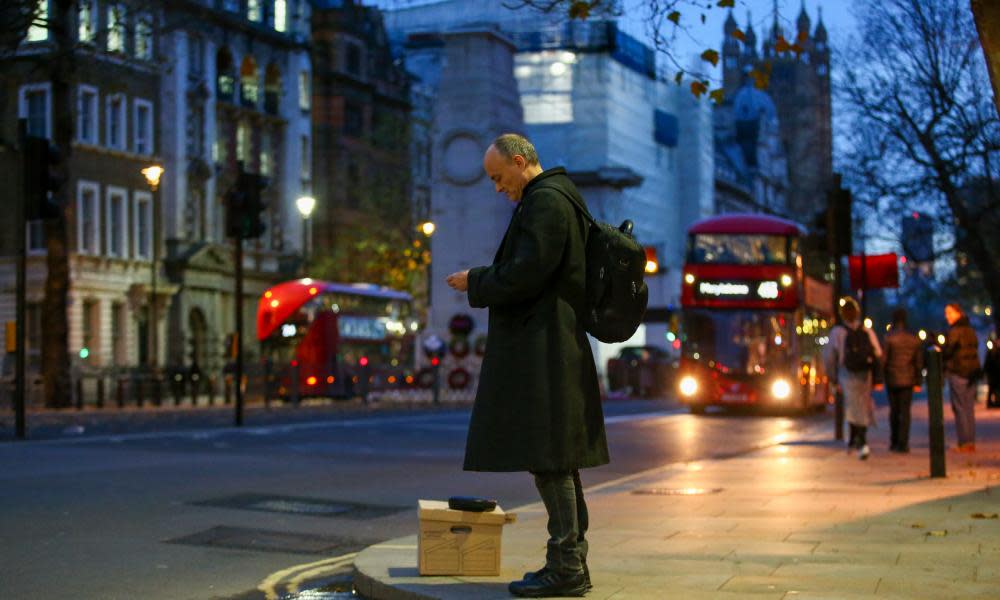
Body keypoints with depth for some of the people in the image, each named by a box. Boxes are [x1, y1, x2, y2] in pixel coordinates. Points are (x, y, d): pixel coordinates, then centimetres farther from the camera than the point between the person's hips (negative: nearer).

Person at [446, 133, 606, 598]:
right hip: (550, 348, 11)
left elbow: (524, 275, -19)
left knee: (548, 458, -8)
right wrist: (483, 281, 14)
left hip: (542, 351, -11)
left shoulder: (545, 201, -13)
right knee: (558, 460, 12)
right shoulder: (554, 197, 20)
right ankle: (571, 563, 18)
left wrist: (475, 282, -5)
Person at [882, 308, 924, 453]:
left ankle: (894, 442, 14)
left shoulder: (889, 338, -9)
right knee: (905, 411, 3)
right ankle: (903, 443, -3)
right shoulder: (914, 339, 2)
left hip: (892, 379, -2)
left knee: (894, 411, 11)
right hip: (908, 380, 2)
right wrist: (917, 381, 12)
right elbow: (919, 361, 6)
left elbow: (883, 359, -9)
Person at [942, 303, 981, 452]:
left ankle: (964, 443, -5)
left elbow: (947, 352, -16)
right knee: (969, 408, 11)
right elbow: (974, 351, 15)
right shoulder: (970, 330, 13)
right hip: (972, 373, 8)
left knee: (960, 408, -4)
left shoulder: (954, 332, -13)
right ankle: (971, 442, 12)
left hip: (957, 373, -8)